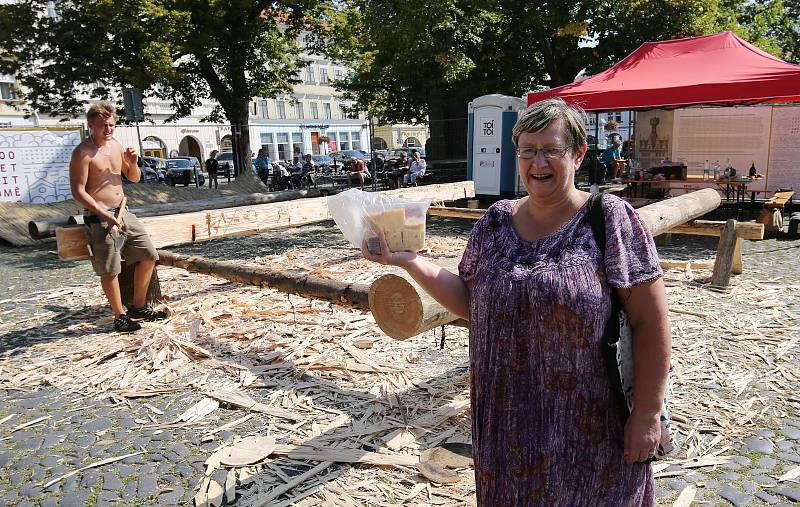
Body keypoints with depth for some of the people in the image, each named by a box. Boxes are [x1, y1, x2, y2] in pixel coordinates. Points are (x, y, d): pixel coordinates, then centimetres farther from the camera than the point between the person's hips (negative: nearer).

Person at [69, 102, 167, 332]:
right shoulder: (83, 153, -12)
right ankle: (120, 317, 13)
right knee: (110, 270, -1)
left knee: (148, 255, 10)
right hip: (99, 217, -8)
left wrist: (132, 164, -4)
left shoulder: (116, 145, 9)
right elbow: (78, 191, -16)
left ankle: (138, 307, 22)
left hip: (123, 212, 8)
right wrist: (105, 215, -21)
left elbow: (134, 178, 18)